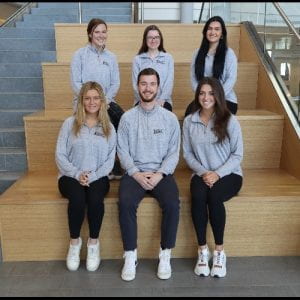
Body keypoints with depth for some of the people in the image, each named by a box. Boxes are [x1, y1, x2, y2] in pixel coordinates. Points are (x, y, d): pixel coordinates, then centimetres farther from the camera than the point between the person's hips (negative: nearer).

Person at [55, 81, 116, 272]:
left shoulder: (109, 127, 8)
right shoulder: (70, 123, 4)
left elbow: (110, 160, 2)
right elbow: (60, 155, -1)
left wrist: (93, 176, -14)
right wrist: (77, 174, -15)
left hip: (98, 177, 1)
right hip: (71, 176, 0)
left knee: (95, 198, -31)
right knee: (77, 198, -32)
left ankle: (94, 243, -9)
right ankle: (74, 242, -7)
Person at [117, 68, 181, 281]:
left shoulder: (170, 118, 6)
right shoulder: (127, 118, 6)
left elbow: (174, 152, 3)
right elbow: (122, 151, 2)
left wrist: (159, 174, -13)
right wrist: (136, 174, -13)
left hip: (161, 173, 0)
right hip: (135, 172, 0)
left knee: (172, 203, -27)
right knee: (125, 203, -28)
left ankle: (165, 255, -8)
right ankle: (130, 255, -11)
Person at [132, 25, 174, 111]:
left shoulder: (168, 58, 14)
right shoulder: (137, 59, 12)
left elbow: (169, 82, 4)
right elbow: (136, 83, 4)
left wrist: (161, 99, -12)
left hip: (163, 101, 1)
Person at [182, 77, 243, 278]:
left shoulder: (230, 120, -4)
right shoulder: (189, 121, 3)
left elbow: (237, 154, -4)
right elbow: (187, 153, 4)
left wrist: (218, 173, -16)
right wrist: (203, 172, -12)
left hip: (228, 174, -1)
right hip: (202, 174, 2)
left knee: (214, 196, -33)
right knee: (198, 196, -31)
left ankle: (220, 251, -15)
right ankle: (203, 250, -15)